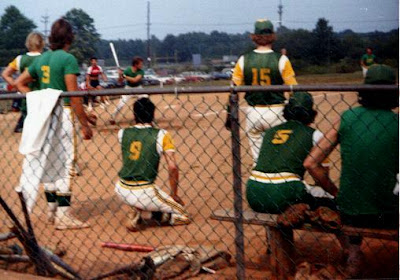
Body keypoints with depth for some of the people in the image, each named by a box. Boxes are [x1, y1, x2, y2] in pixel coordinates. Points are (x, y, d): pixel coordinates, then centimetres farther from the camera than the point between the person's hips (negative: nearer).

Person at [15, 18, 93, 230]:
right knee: (63, 165, -1)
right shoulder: (68, 59, -10)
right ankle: (63, 216, 2)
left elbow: (20, 83, 17)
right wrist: (85, 124, -11)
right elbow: (73, 96, -15)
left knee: (47, 163, 14)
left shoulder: (41, 59, 11)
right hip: (61, 113, -7)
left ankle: (53, 210, 24)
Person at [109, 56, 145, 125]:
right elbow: (120, 81, -13)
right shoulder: (127, 70, -19)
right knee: (121, 104, -12)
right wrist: (120, 75, -33)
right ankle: (112, 118, 5)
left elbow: (135, 80, -34)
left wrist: (124, 76, -38)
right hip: (129, 88, -2)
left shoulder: (141, 72, -18)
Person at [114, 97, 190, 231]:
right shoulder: (161, 135, -5)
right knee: (183, 216, 11)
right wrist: (174, 194, 2)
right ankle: (143, 214, -8)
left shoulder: (122, 133, 5)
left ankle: (138, 212, 10)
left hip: (122, 190, 5)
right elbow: (173, 167, -10)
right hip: (144, 193, -4)